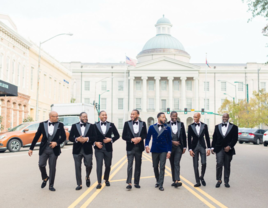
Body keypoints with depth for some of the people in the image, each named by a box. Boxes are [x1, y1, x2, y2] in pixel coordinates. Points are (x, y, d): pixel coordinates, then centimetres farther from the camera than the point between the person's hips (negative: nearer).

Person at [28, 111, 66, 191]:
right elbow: (36, 137, 2)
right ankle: (45, 178, 23)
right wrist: (31, 148, 1)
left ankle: (51, 185, 16)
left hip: (54, 150, 0)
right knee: (41, 165, -7)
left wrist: (57, 142, -15)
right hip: (44, 149, 0)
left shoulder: (60, 125, 1)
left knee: (52, 167, 3)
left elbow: (63, 137, 3)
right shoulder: (42, 124, 0)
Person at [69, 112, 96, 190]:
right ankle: (79, 184, 12)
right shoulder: (74, 126, 8)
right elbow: (70, 137, 2)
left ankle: (87, 177, 30)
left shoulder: (91, 126, 8)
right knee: (77, 167, 3)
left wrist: (87, 139, -16)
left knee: (89, 165, -1)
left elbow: (94, 137, 0)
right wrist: (77, 139, -16)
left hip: (87, 150, 0)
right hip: (77, 150, 1)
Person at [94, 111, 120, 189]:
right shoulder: (95, 125, 3)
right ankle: (99, 183, -5)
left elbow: (117, 135, 7)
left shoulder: (111, 125, 6)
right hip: (99, 148, -2)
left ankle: (106, 180, 31)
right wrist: (96, 142, -10)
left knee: (108, 165, 10)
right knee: (99, 165, -9)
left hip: (108, 148, 2)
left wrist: (111, 139, -9)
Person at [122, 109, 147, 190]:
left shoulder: (143, 123, 6)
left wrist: (140, 138, -16)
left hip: (139, 148, 2)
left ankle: (136, 183, 17)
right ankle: (129, 183, -8)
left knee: (138, 166, 8)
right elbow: (124, 136, -2)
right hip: (130, 148, -2)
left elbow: (145, 134, 4)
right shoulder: (127, 123, 2)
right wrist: (132, 139, -16)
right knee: (129, 165, -7)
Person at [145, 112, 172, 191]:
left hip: (163, 151, -1)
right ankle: (158, 181, 28)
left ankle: (160, 185, -2)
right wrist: (147, 145, -10)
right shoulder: (152, 127, 3)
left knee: (162, 167, -6)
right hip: (154, 150, 1)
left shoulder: (167, 128, 1)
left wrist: (169, 151, -1)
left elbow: (169, 140, 3)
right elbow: (148, 137, 6)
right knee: (155, 167, 10)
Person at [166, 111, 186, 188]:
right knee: (172, 164, 7)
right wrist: (172, 142, -11)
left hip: (178, 147, 0)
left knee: (176, 163, -12)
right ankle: (175, 180, 15)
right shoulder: (166, 125, 0)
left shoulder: (181, 124, 7)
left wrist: (184, 146, 5)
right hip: (170, 147, 1)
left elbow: (184, 136, 8)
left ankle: (177, 180, -18)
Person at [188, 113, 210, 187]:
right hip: (194, 147, 0)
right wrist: (190, 149, -5)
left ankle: (202, 177, 16)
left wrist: (208, 148, 1)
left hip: (202, 146, 0)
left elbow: (207, 137, 4)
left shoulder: (204, 125, 2)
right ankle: (198, 182, 10)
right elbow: (189, 138, 1)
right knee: (195, 165, 2)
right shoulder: (190, 126, 0)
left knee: (204, 163, -10)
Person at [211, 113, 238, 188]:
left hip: (228, 149, 0)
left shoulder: (234, 127, 4)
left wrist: (229, 146, -15)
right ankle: (219, 180, -1)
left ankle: (226, 182, 16)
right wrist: (213, 147, 4)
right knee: (219, 164, -13)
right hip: (219, 149, 0)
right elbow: (214, 138, 11)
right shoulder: (217, 126, 12)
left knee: (227, 166, 6)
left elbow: (235, 138, -3)